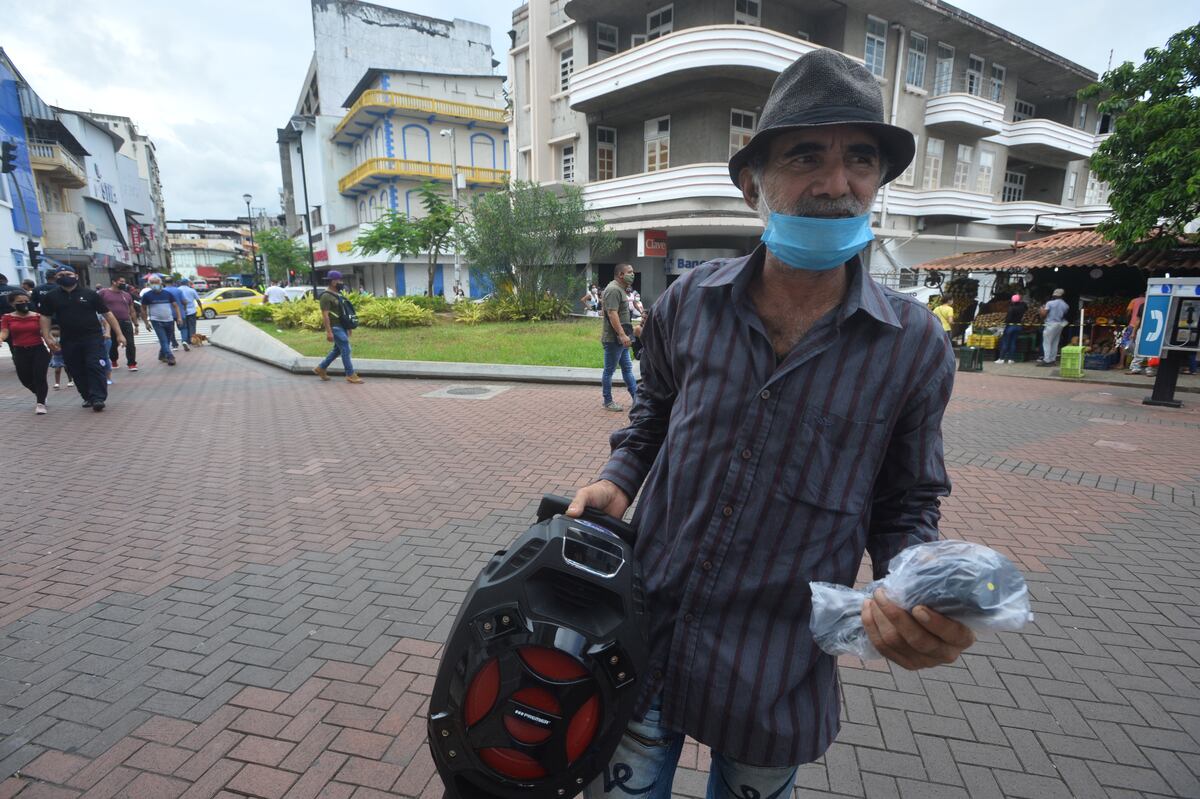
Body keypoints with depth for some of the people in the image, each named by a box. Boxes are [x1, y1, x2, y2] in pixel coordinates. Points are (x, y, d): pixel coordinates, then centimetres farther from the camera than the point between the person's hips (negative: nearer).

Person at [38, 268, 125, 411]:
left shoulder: (89, 294, 0)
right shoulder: (51, 297, 6)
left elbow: (107, 314, 1)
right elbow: (45, 317, 10)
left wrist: (119, 334, -3)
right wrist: (47, 338, 0)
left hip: (93, 338, -3)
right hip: (68, 341, 3)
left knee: (95, 367, -13)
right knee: (77, 372, 8)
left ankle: (98, 398, -13)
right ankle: (88, 397, 20)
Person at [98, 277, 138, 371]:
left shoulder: (127, 295, 12)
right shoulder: (104, 292, 1)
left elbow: (132, 311, 15)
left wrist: (136, 324, 13)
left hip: (126, 323, 2)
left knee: (130, 344, -4)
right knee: (112, 344, 10)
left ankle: (131, 363, 1)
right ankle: (113, 361, 28)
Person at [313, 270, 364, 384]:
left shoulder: (337, 294, 14)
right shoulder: (326, 296, -14)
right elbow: (325, 315, -19)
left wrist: (348, 327, 20)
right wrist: (329, 332, -23)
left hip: (342, 327, 10)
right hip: (335, 328, -10)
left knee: (337, 350, 16)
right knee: (346, 350, -7)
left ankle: (320, 368, 28)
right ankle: (351, 375, 0)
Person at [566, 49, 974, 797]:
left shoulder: (915, 345, -10)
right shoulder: (688, 302, -6)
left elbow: (906, 504, 0)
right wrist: (618, 479, -5)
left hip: (778, 676, 0)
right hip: (642, 636, 1)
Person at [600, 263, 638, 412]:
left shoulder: (621, 289, 17)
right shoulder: (613, 290, -17)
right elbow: (612, 314, -26)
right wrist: (622, 335, -30)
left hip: (621, 339, 11)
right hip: (613, 339, -10)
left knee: (627, 368, 13)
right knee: (609, 370, 1)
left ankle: (636, 397, 19)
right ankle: (608, 401, 11)